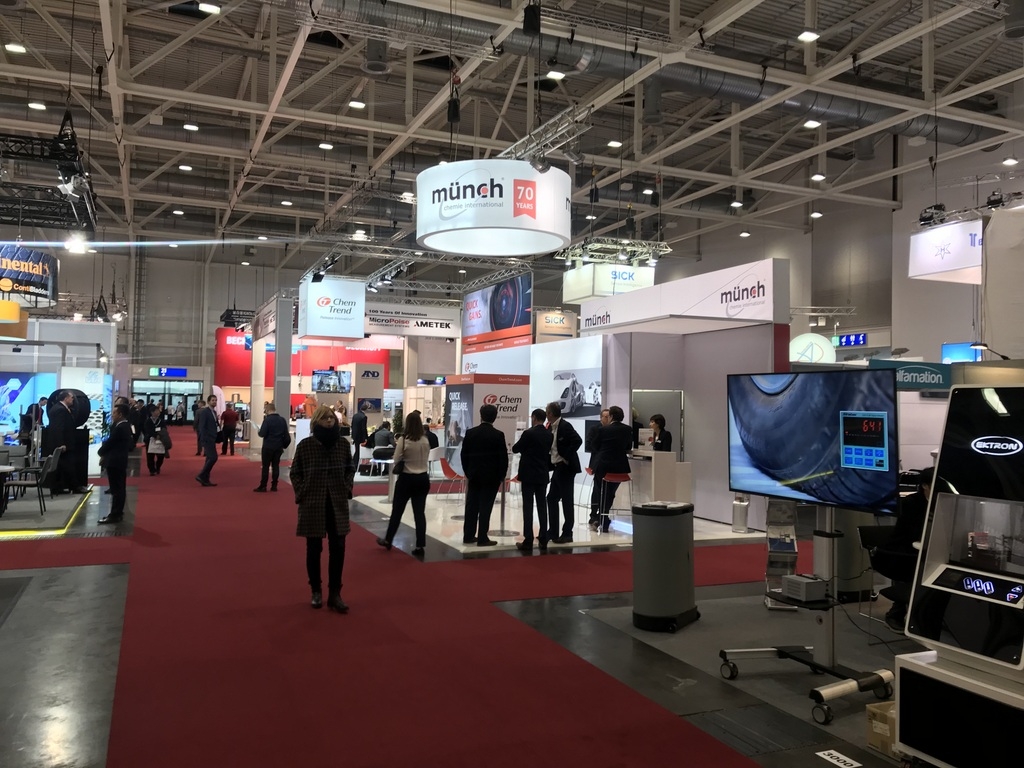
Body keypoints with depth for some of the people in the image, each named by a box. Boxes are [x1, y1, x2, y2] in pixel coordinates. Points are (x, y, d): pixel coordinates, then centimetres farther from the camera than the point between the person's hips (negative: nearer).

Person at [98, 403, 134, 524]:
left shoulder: (119, 428, -19)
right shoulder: (126, 426, 11)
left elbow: (109, 442, -15)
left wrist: (101, 452, 5)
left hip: (115, 461, -10)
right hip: (120, 460, 10)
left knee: (116, 489, -6)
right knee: (120, 488, 13)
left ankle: (114, 515, -2)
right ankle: (118, 513, 19)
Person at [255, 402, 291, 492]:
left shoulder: (267, 420, -14)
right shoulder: (283, 419, 5)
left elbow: (262, 434, -17)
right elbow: (286, 434, 7)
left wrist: (260, 431, 5)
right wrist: (284, 445, 15)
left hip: (268, 447, -5)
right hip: (278, 446, 5)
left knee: (265, 466, 0)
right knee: (276, 465, 9)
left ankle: (263, 486, 1)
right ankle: (274, 486, 10)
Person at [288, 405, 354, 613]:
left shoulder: (343, 443, 0)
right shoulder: (305, 445, -8)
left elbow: (350, 468, 13)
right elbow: (295, 473, 2)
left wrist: (347, 488, 1)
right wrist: (302, 493, -7)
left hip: (337, 503, 2)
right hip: (312, 504, -2)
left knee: (338, 548, 3)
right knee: (314, 548, 8)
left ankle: (335, 594, 12)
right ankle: (316, 591, 24)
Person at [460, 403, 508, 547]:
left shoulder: (470, 433, 0)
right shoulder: (498, 435, -10)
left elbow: (464, 454, 5)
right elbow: (503, 457, -8)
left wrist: (467, 472, 15)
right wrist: (501, 476, 3)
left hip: (474, 475, 4)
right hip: (491, 476, -4)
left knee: (471, 506, 10)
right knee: (485, 507, -1)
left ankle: (468, 536, 16)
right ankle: (482, 538, 2)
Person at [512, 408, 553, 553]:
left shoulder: (528, 433, -12)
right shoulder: (549, 435, 5)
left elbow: (515, 449, -3)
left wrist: (523, 448, 17)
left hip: (528, 475, -5)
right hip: (543, 475, 5)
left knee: (528, 507, -4)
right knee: (542, 506, 8)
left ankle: (528, 542, -5)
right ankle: (543, 540, 10)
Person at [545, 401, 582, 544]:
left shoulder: (565, 426, -14)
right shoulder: (551, 427, 11)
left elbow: (577, 441, -24)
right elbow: (548, 445, 14)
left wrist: (567, 456, -21)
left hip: (566, 468, -9)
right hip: (557, 468, 9)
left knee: (566, 500, -1)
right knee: (551, 499, 12)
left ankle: (567, 533, 7)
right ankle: (553, 532, 20)